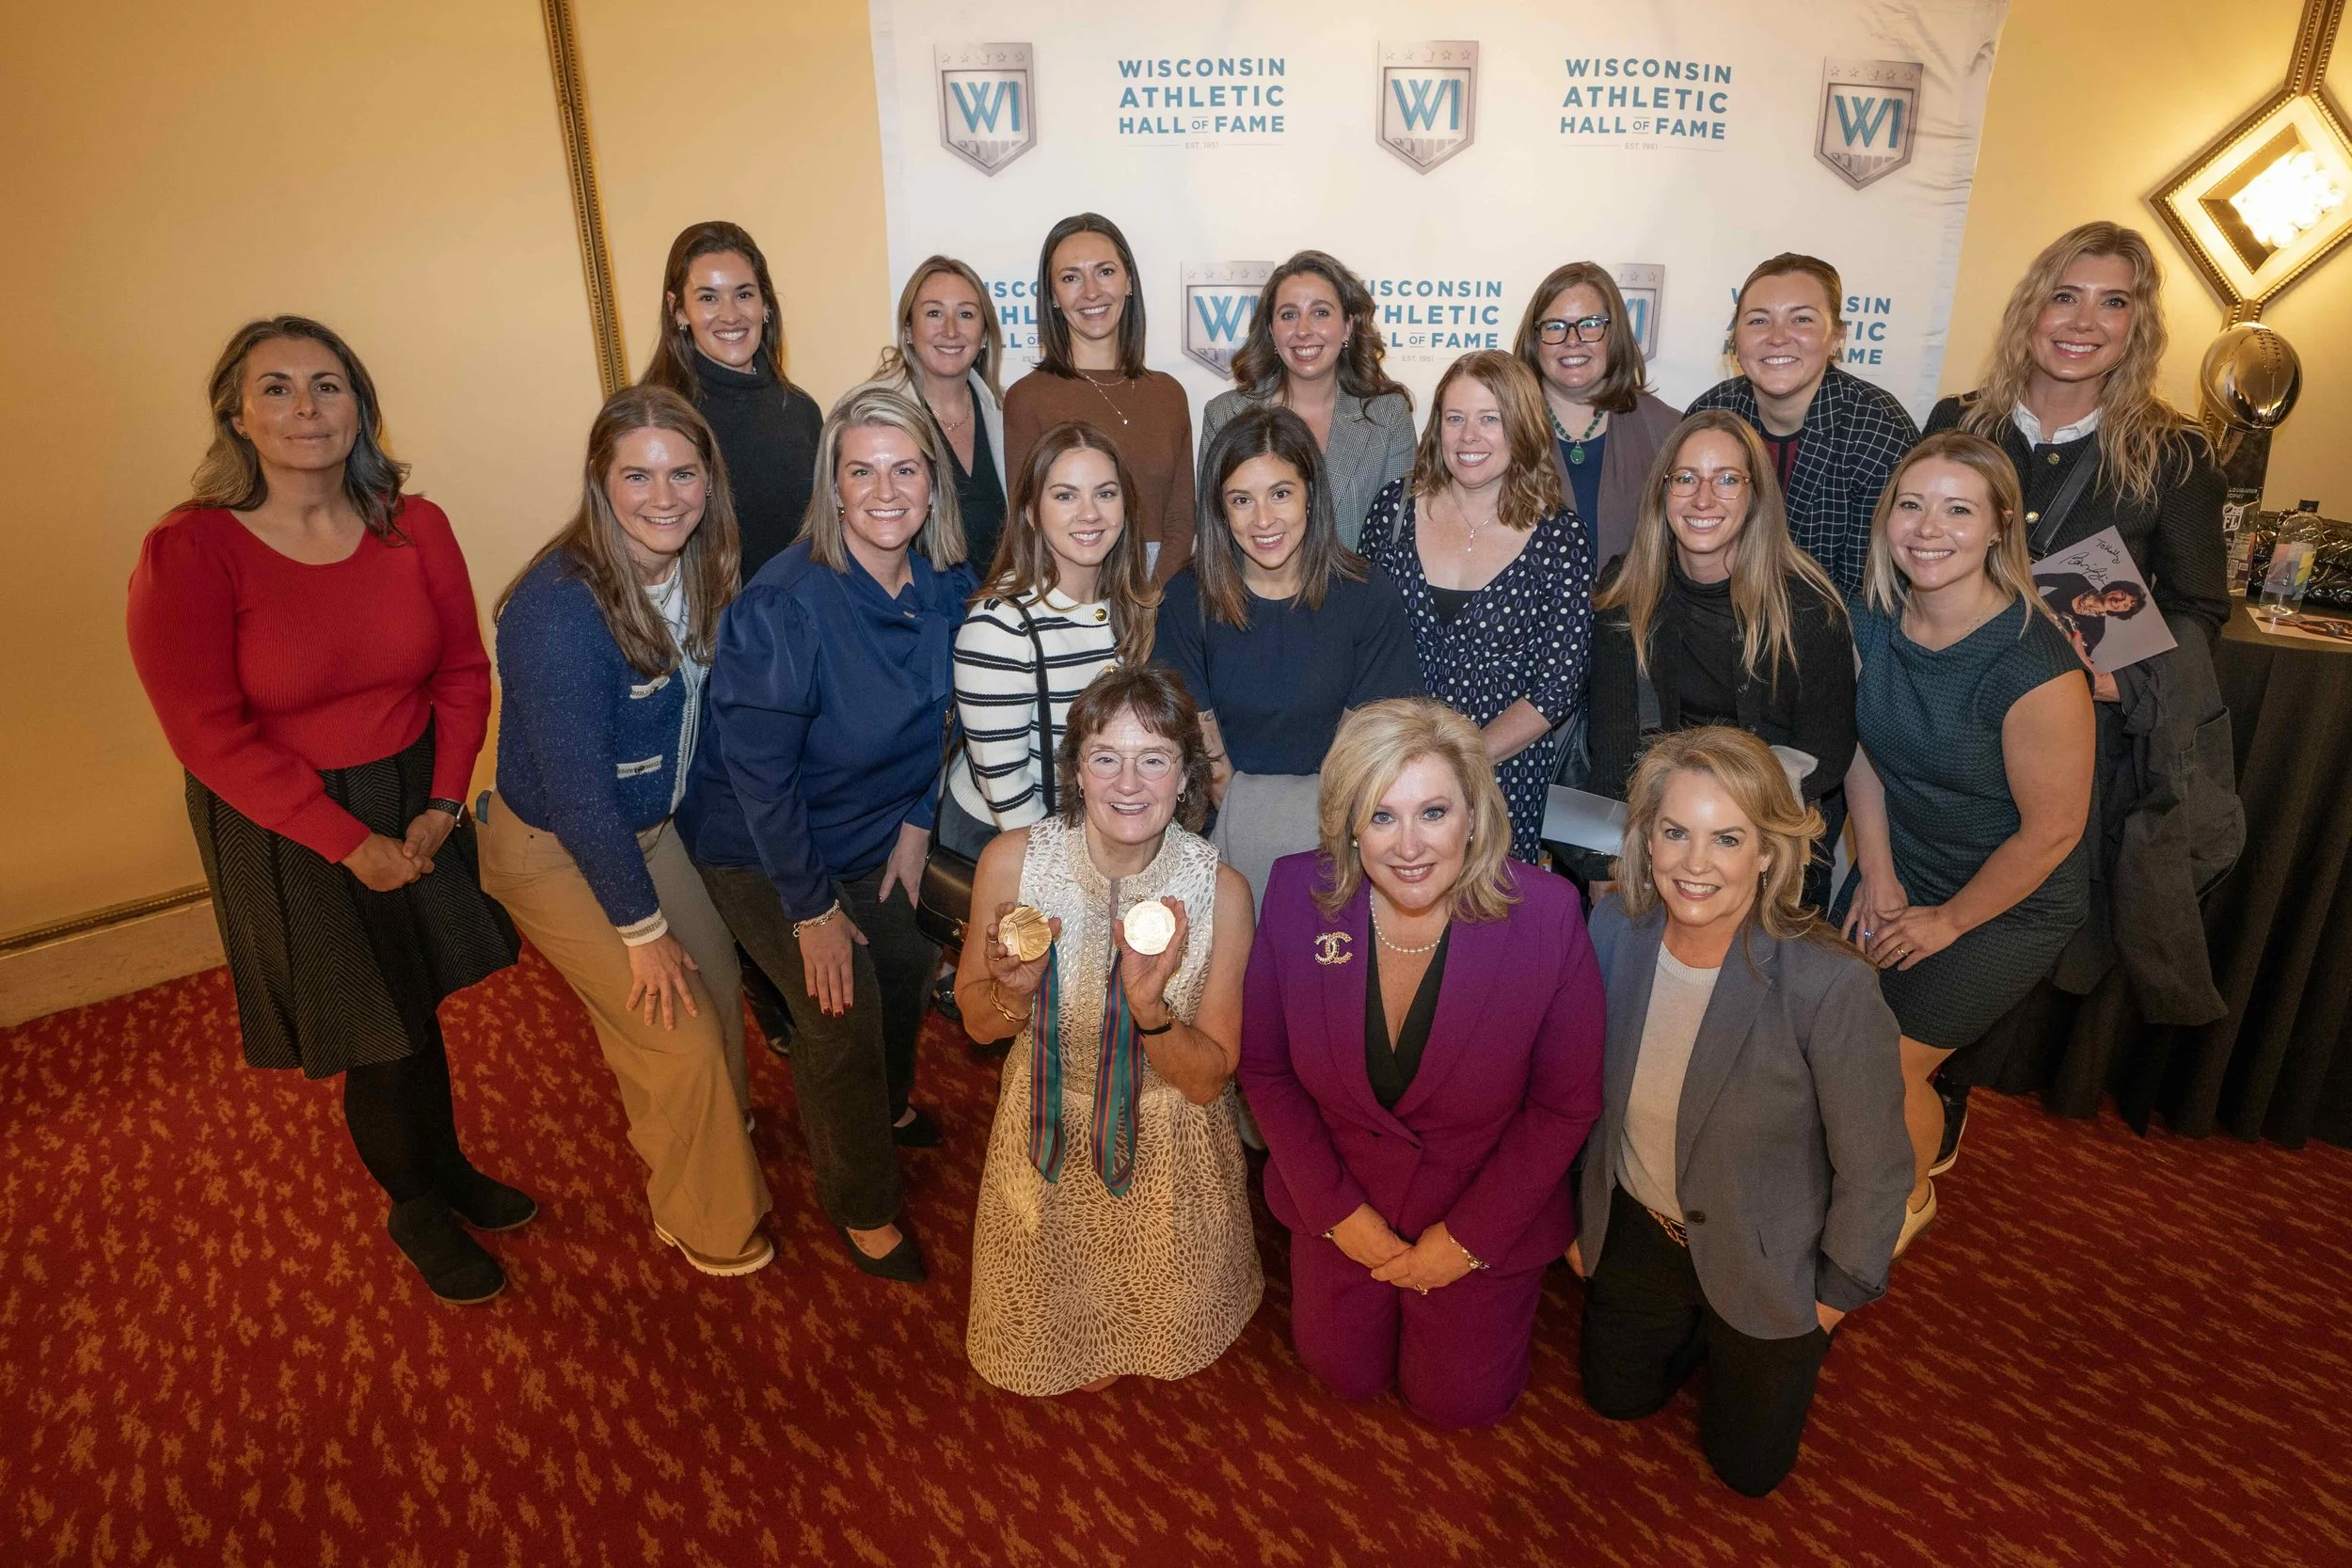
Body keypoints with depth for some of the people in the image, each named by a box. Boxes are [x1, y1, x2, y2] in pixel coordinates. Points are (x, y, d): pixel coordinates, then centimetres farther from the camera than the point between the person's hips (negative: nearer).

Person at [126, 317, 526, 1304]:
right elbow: (211, 734, -16)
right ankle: (416, 1208, 35)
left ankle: (447, 1170, 42)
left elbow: (461, 671, 1)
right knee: (375, 1037, 9)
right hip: (283, 832, -3)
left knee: (418, 1004, 16)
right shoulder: (187, 552, -17)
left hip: (416, 802, 3)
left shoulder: (413, 528, -5)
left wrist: (442, 802, -9)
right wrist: (351, 843, -17)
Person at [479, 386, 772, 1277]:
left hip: (648, 825, 7)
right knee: (679, 1039, 0)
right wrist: (641, 927, -18)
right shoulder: (560, 608, -31)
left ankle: (716, 1130, 49)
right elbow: (577, 790, -27)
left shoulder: (697, 570, -10)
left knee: (718, 987, 18)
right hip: (556, 852, -7)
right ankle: (706, 1222, 27)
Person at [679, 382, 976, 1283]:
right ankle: (861, 1207, 17)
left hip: (869, 834, 6)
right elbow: (759, 770, -26)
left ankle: (885, 1108, 48)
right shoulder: (784, 606, -31)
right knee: (845, 1006, -9)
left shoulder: (946, 586, -11)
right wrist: (811, 909, -20)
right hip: (759, 848, -6)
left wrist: (915, 821, 2)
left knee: (908, 962, 14)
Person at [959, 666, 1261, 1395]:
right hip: (1048, 1127, 1)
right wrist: (1014, 991, -31)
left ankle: (1141, 1348, 59)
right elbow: (978, 1022, -8)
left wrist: (1151, 1007, -37)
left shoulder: (1219, 891, -26)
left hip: (1169, 1143, 0)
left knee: (1173, 1329, 25)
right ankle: (1074, 1356, 59)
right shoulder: (1012, 861, -24)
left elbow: (1208, 1079, -17)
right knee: (1043, 1341, 25)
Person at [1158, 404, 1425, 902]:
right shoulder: (1187, 600, -3)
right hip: (1226, 812, 0)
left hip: (1339, 811, 0)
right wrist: (1239, 820, -7)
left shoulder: (1369, 597, -5)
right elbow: (1198, 737, -1)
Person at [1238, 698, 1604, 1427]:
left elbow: (1566, 1103, -15)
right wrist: (1336, 1208, -10)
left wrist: (1467, 1237, -13)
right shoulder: (1298, 893, -22)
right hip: (1339, 1201, 2)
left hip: (1484, 1216, -1)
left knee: (1455, 1400, 18)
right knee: (1343, 1373, 23)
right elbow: (1264, 1067, -9)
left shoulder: (1546, 914, -27)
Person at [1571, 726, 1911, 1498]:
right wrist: (1574, 1213, 7)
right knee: (1617, 1398, 25)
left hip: (1764, 1259, -3)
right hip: (1635, 1227, 4)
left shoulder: (1831, 986, -35)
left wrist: (1837, 1292, -5)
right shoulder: (1615, 927, -22)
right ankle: (1694, 1330, 50)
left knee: (1747, 1465, 20)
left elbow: (1874, 1168, -18)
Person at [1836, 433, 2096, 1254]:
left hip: (2012, 901, -5)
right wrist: (1877, 874, 0)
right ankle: (1923, 1124, 40)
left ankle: (1910, 1196, 33)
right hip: (1899, 868, 5)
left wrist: (1948, 921, -10)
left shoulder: (2036, 668, -30)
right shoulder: (1874, 617, -11)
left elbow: (2051, 831, -21)